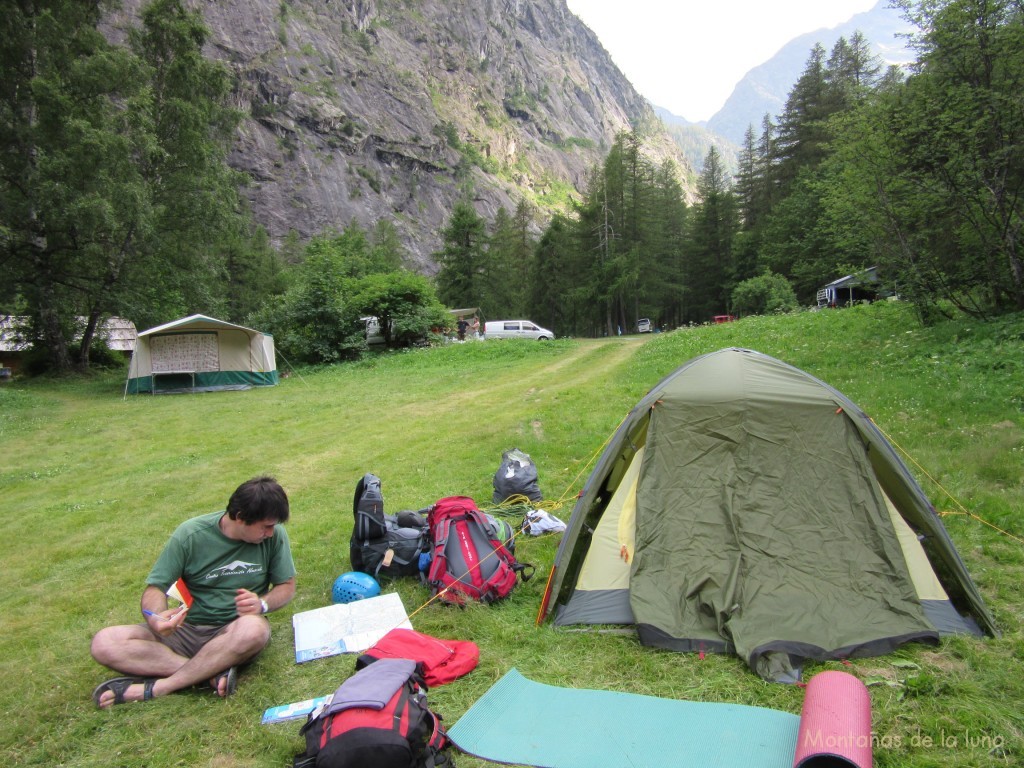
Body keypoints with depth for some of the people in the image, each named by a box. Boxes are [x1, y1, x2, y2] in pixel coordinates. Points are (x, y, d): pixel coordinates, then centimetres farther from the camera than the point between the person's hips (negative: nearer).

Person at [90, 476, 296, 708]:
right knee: (104, 644, -20)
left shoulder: (274, 535, -9)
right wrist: (156, 618, -29)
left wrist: (262, 604, -21)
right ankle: (214, 673, -25)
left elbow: (287, 586, 1)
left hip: (234, 631, -1)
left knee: (254, 629, -38)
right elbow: (155, 587, -6)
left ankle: (155, 688, -21)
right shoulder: (191, 535, -10)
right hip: (185, 630, 2)